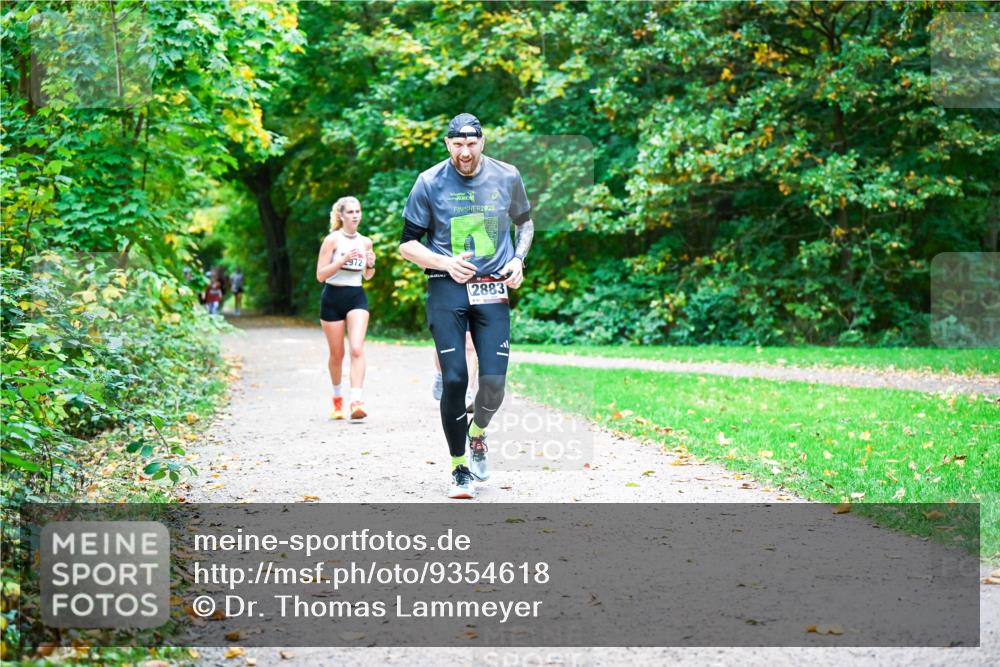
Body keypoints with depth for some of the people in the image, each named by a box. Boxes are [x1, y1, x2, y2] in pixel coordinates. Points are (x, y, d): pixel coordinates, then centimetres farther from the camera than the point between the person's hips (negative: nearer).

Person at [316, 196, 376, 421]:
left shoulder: (365, 242, 7)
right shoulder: (332, 240, -6)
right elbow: (320, 275, -10)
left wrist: (371, 265, -3)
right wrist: (343, 259, -20)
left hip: (357, 297, 2)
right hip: (333, 298, -2)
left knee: (357, 349, -16)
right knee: (337, 354, 8)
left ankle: (357, 402, -23)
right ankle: (337, 399, 29)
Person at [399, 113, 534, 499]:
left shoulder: (507, 178, 4)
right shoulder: (429, 183, -2)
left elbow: (525, 222, 22)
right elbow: (407, 244, 3)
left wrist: (518, 260, 4)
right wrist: (447, 263, -13)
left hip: (492, 290, 2)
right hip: (446, 291, -1)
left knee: (494, 382, -8)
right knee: (454, 379, -10)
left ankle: (477, 434, 25)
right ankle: (459, 468, 5)